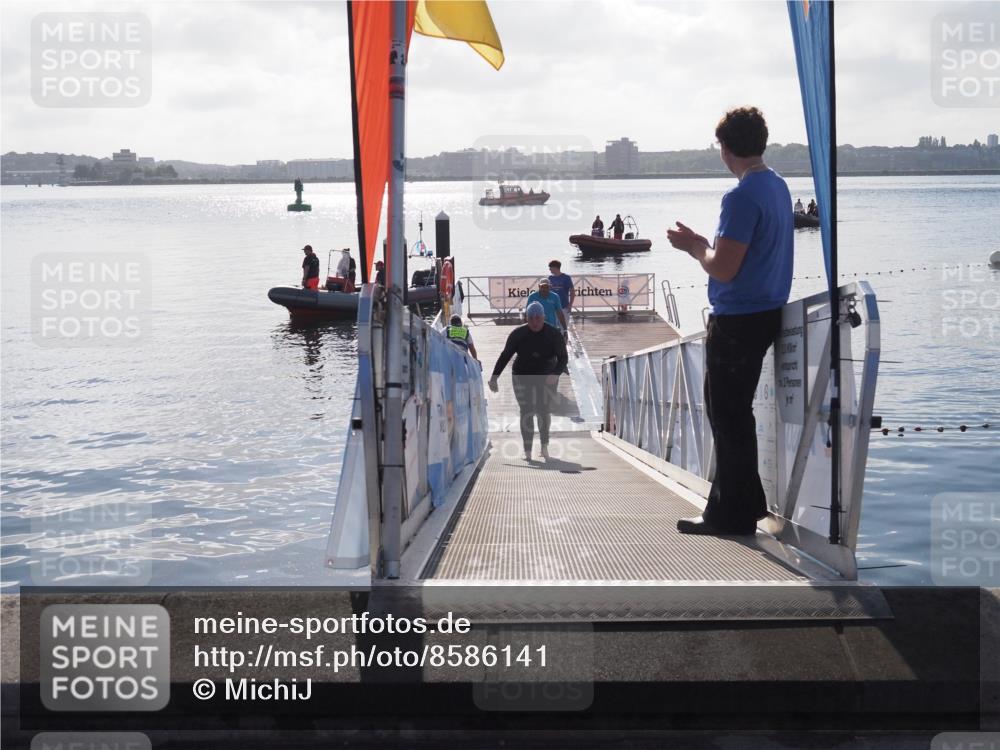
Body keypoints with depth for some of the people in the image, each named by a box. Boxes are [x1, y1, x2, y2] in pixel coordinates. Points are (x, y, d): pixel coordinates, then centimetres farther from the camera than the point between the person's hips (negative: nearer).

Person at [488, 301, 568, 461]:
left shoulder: (553, 335, -9)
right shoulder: (518, 334, -7)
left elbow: (563, 358, -10)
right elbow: (505, 356, -1)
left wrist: (555, 374, -28)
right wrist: (494, 377, -7)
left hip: (546, 378, 0)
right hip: (522, 377, 0)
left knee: (544, 411, -8)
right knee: (526, 412, -4)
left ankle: (544, 446, 8)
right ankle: (527, 451, -3)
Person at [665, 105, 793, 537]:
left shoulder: (742, 197, -20)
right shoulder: (777, 186, 11)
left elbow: (723, 269, -22)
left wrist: (694, 247, -5)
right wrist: (702, 245, 15)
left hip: (737, 319, -10)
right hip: (766, 312, 10)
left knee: (727, 415, -1)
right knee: (734, 412, 19)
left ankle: (732, 514, 5)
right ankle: (744, 502, 26)